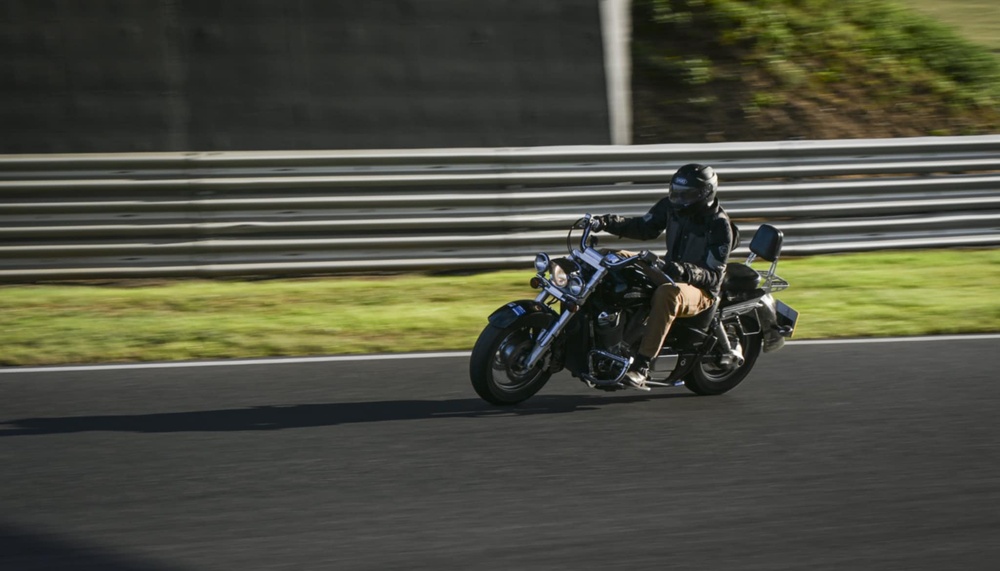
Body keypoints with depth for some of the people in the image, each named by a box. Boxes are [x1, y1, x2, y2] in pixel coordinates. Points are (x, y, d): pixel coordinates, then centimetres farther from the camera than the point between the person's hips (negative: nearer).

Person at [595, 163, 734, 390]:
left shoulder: (719, 225, -18)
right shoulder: (672, 206, -1)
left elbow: (713, 275, -20)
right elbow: (645, 227, 12)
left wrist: (684, 271, -39)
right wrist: (611, 223, -6)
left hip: (701, 290, -8)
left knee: (667, 294, -41)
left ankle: (641, 367, -46)